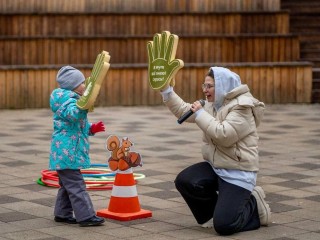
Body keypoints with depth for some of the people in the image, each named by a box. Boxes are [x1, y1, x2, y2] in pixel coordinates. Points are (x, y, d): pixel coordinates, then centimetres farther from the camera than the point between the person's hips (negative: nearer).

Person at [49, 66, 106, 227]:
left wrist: (92, 129, 10)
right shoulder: (67, 99, -13)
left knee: (67, 185, 16)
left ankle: (62, 214, 23)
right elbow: (73, 114, -35)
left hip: (70, 151, 11)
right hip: (67, 151, -11)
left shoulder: (72, 100, 20)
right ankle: (86, 216, -10)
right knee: (76, 185, -10)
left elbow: (80, 126, 26)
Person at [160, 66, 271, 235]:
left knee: (223, 225, -19)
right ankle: (214, 212, 7)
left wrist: (200, 114, -20)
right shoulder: (212, 104, 11)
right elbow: (183, 111, 13)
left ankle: (254, 206, 12)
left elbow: (223, 135, -28)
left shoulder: (242, 107, -16)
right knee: (184, 181, -17)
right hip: (215, 166, 8)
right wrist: (166, 90, 2)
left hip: (238, 173, -8)